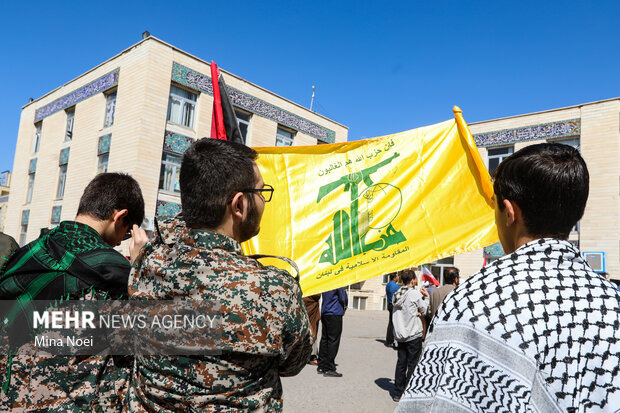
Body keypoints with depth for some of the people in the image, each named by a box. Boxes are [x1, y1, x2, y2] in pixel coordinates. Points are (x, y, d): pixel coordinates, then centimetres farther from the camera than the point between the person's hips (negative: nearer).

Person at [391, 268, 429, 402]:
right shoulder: (415, 293, -13)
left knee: (401, 363, 12)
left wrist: (415, 312, 1)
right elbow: (425, 311, -4)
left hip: (399, 334, 6)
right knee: (412, 364, 3)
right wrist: (426, 297, 7)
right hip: (413, 335, -6)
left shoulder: (397, 294, 7)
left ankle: (398, 393, 17)